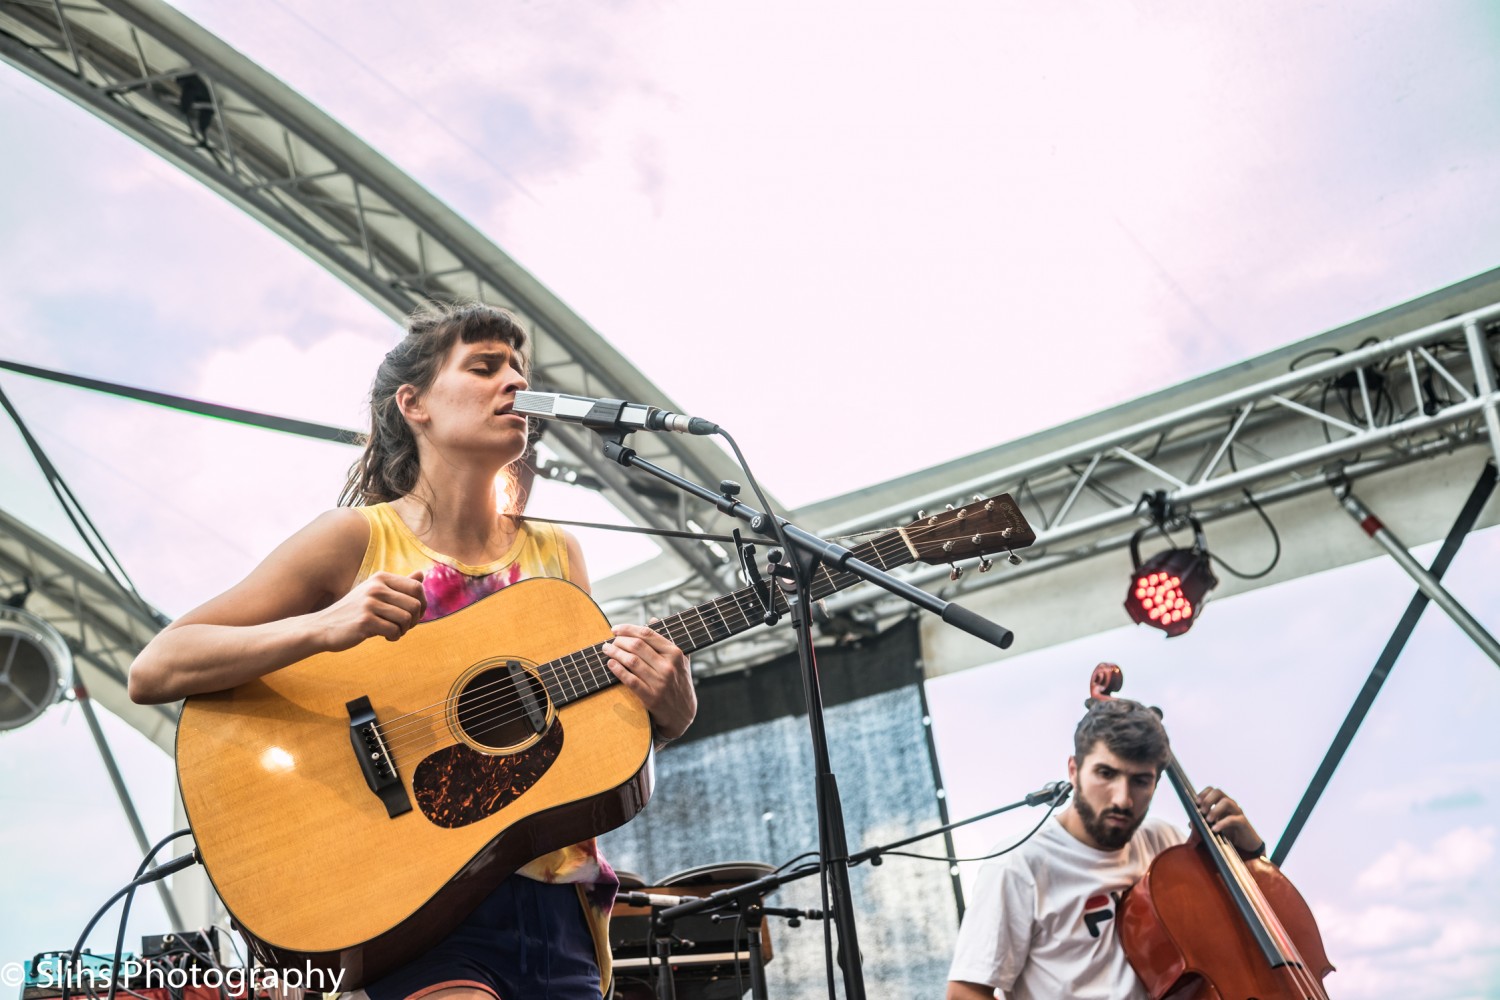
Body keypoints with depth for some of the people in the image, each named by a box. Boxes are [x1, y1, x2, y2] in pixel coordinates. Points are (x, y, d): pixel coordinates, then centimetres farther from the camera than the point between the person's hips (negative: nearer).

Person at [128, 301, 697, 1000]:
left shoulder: (555, 554, 9)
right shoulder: (358, 539, -4)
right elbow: (152, 672, -10)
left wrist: (667, 713, -8)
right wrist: (324, 628, -25)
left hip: (552, 895, 5)